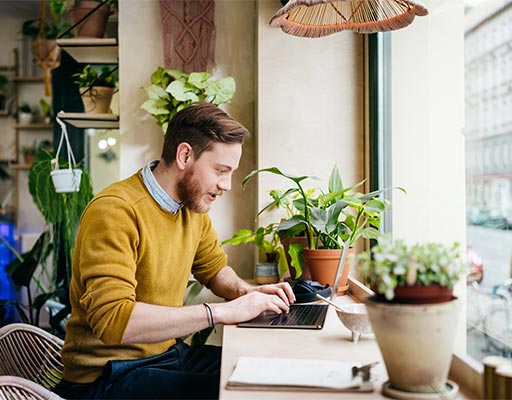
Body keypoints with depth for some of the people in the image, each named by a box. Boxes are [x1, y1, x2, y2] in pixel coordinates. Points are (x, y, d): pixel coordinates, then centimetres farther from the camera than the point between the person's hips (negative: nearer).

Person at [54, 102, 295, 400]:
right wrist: (223, 312, -31)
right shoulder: (115, 211, -22)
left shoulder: (194, 208, 2)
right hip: (110, 375, -7)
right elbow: (112, 319, -32)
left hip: (170, 353, 8)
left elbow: (215, 268, 19)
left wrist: (246, 292, -4)